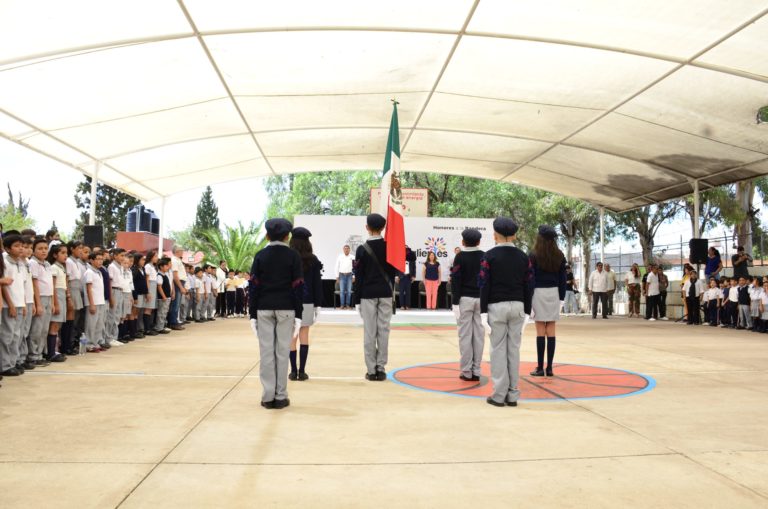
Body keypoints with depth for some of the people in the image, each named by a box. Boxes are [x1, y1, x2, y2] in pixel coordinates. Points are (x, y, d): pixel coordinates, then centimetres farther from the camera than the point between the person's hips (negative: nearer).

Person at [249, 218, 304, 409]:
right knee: (282, 351, 2)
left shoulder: (260, 256, 3)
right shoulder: (294, 256, -1)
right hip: (286, 309, -1)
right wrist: (298, 315, -2)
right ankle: (280, 397, 5)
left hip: (264, 309, 1)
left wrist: (252, 314, 4)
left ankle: (268, 397, 6)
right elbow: (298, 286, -5)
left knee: (266, 352, 4)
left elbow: (254, 286, 1)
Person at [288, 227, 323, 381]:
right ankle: (302, 371, 6)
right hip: (307, 302, 1)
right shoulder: (313, 260, -1)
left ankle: (293, 371, 6)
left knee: (291, 336, 6)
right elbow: (317, 283, 0)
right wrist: (318, 305, 5)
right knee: (304, 335, 6)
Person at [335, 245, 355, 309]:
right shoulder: (339, 257, 2)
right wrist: (337, 277, 2)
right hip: (342, 275, 0)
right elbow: (337, 267, 5)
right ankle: (342, 305, 2)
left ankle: (348, 305, 8)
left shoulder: (352, 257, 1)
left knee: (349, 291, 1)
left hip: (349, 275, 0)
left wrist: (354, 276, -3)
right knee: (342, 291, -2)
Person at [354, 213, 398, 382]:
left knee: (369, 332, 2)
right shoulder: (389, 247, 1)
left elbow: (358, 277, -3)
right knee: (383, 331, 5)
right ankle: (381, 368, 7)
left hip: (368, 295, -2)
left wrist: (357, 299, 2)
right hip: (385, 294, 2)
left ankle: (371, 370, 4)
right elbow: (393, 271, 5)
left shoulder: (362, 249, -5)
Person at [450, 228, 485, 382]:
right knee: (478, 334, 7)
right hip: (481, 299, 4)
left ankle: (467, 371, 2)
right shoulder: (485, 257, 7)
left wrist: (455, 301, -7)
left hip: (465, 299, -4)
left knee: (465, 334, 0)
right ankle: (476, 371, 10)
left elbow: (456, 280, -9)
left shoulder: (461, 257, -5)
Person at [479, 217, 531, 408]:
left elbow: (484, 285, -7)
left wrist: (483, 311, -3)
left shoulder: (490, 256, -4)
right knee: (514, 349, 6)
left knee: (498, 349, 0)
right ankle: (512, 395, 10)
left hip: (497, 306, -4)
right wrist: (526, 310, 13)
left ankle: (499, 395, 1)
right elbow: (527, 285, 8)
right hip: (517, 306, 4)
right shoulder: (523, 256, 8)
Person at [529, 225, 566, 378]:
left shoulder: (534, 256, -6)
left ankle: (540, 368, 0)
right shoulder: (559, 256, 6)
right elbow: (562, 278, 8)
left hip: (539, 293, -3)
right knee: (551, 331, 4)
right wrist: (561, 296, 13)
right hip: (554, 293, 3)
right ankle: (550, 367, 6)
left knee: (540, 331, -1)